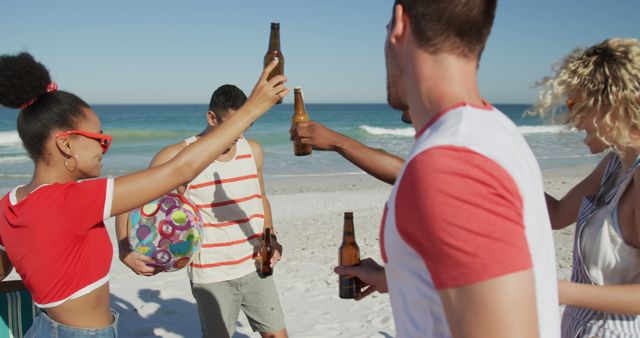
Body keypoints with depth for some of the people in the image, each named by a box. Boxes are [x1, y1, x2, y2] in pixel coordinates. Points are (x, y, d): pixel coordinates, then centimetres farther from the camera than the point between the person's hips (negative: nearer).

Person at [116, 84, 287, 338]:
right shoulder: (179, 156, -11)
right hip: (211, 276, -4)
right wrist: (126, 251, -22)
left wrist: (270, 238, 4)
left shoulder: (252, 150, 4)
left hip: (255, 268, 5)